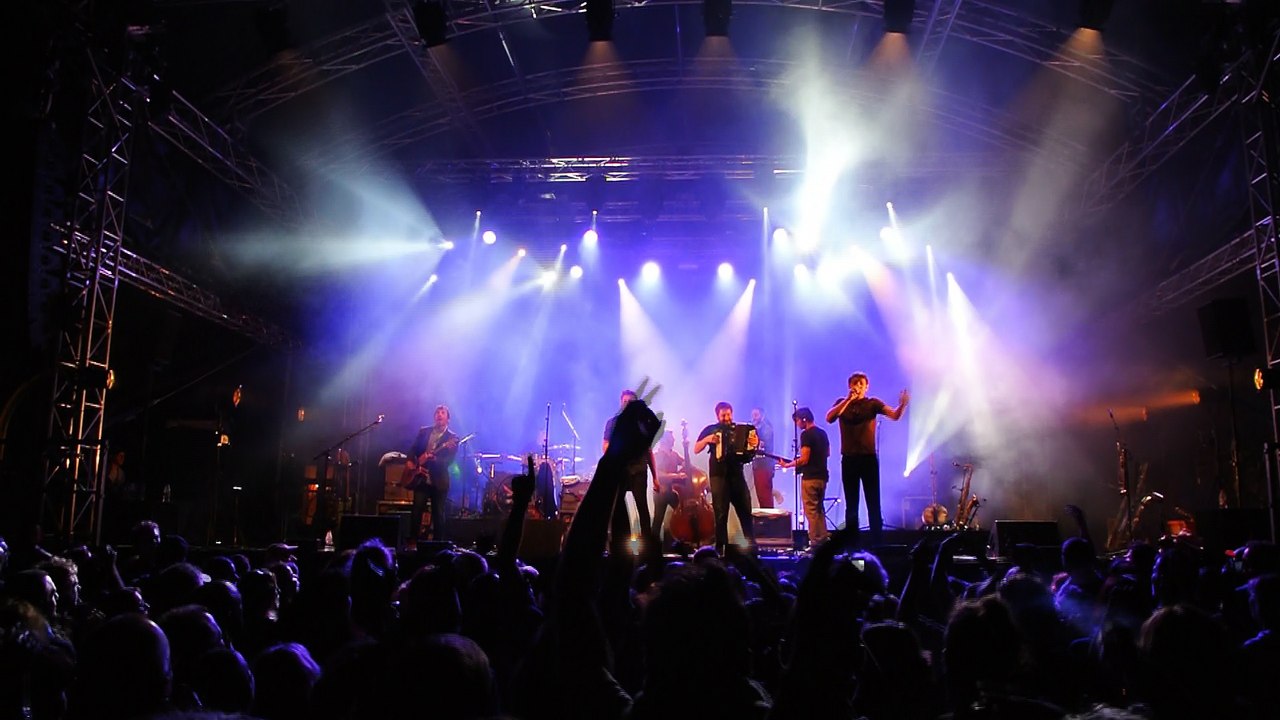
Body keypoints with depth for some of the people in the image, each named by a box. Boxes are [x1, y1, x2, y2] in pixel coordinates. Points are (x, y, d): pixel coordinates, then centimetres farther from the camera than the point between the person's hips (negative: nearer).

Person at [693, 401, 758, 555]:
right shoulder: (710, 429, 6)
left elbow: (749, 449, 10)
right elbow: (696, 449, 1)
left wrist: (755, 443, -12)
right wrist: (707, 439, -16)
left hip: (736, 474, 2)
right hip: (718, 475, -2)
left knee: (745, 509, 1)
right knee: (720, 513, 0)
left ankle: (752, 544, 6)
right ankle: (721, 546, 5)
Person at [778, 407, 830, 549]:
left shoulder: (806, 434, -14)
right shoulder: (822, 433, 12)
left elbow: (804, 459, -18)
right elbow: (827, 453, 23)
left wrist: (787, 465, -8)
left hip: (810, 477, -9)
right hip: (822, 476, 9)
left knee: (811, 510, -4)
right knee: (819, 509, 16)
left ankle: (815, 542, -4)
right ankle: (823, 540, 16)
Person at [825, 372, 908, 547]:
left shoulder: (873, 403, 3)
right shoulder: (841, 402, 7)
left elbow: (895, 415, -10)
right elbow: (829, 418, -12)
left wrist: (902, 405, -32)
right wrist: (848, 400, -18)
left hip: (869, 458, -2)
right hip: (848, 459, 2)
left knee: (874, 504, -3)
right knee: (851, 506, 8)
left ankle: (877, 544, 0)